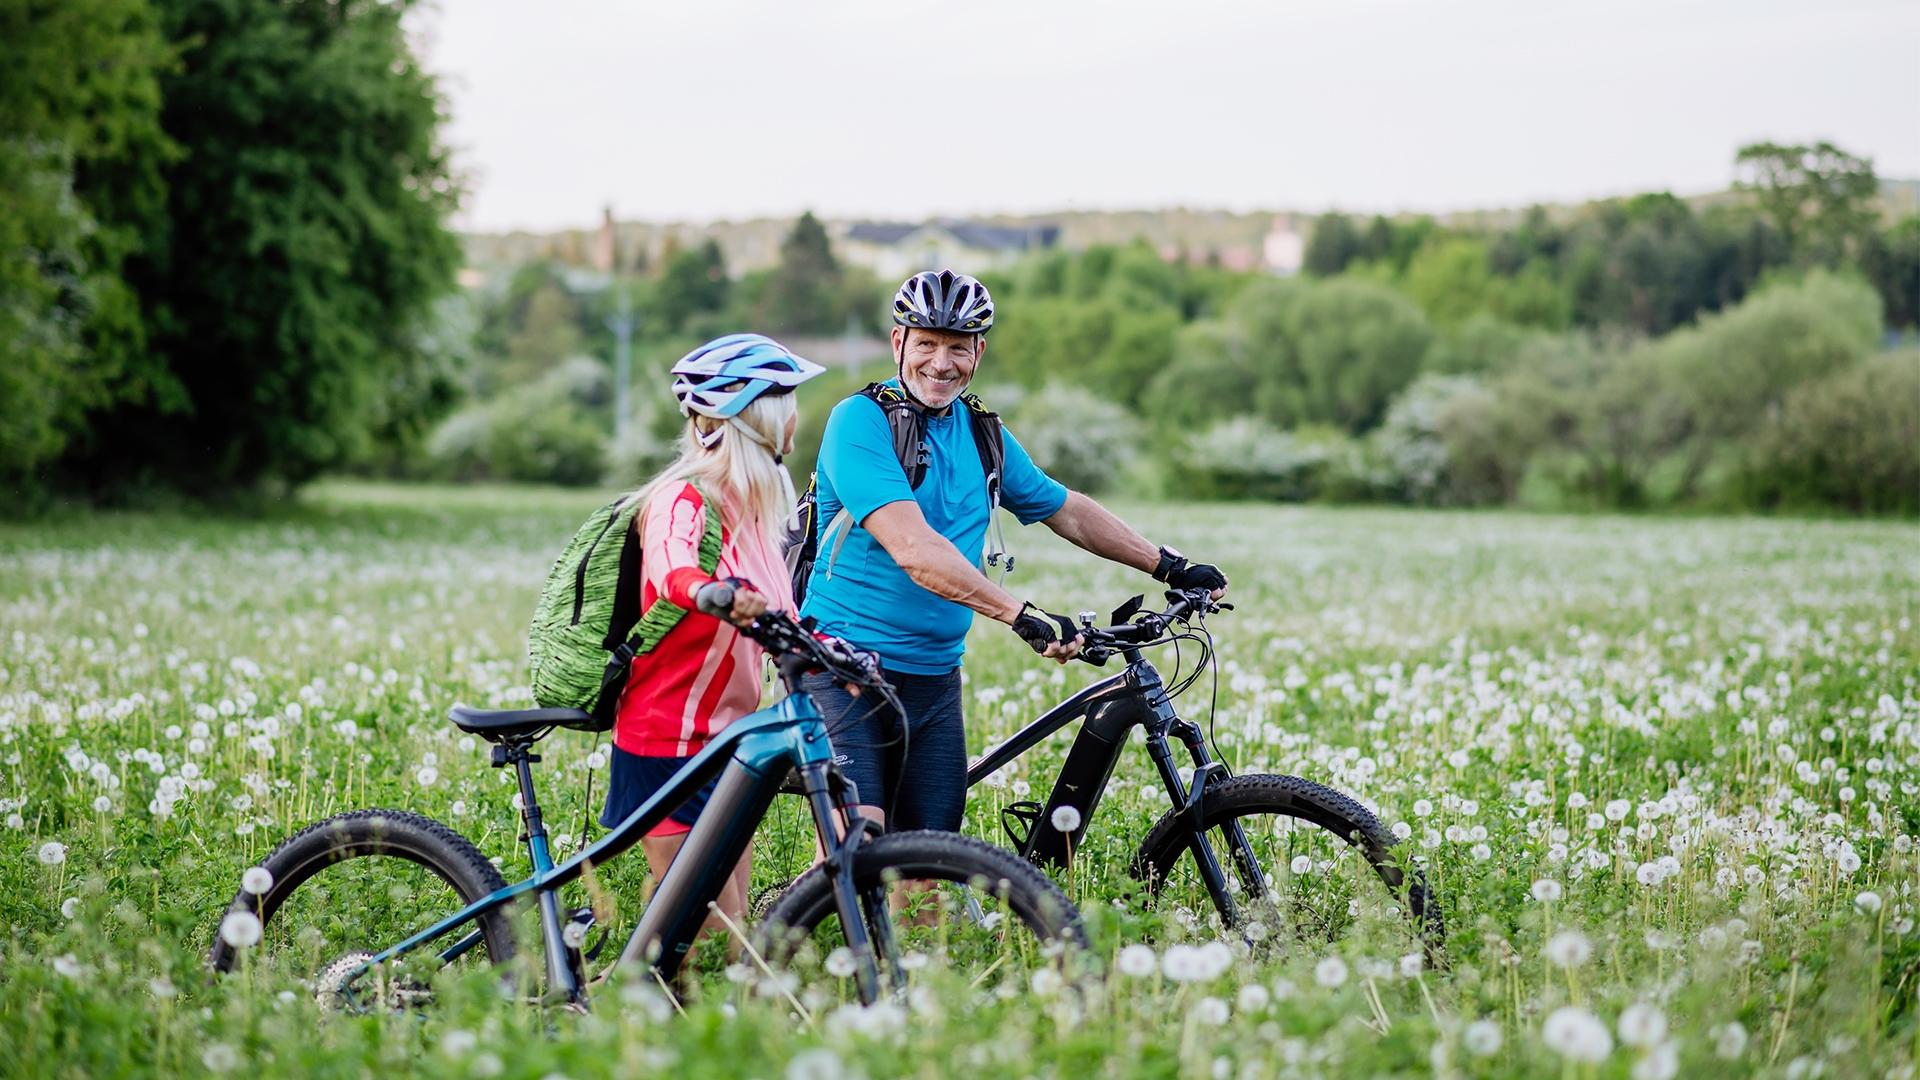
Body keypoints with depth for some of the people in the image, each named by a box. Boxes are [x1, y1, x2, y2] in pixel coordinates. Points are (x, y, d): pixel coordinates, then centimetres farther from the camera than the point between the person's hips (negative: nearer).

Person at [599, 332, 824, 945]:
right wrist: (716, 594, -58)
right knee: (713, 937, -10)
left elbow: (779, 622, 16)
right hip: (669, 747, -9)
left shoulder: (751, 510, 13)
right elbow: (673, 572, -37)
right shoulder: (683, 501, -15)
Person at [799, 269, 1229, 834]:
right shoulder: (861, 421, -11)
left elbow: (1068, 511, 25)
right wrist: (1023, 616, -27)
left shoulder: (981, 435, 12)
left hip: (933, 677, 7)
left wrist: (1171, 566, 23)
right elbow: (913, 549, -22)